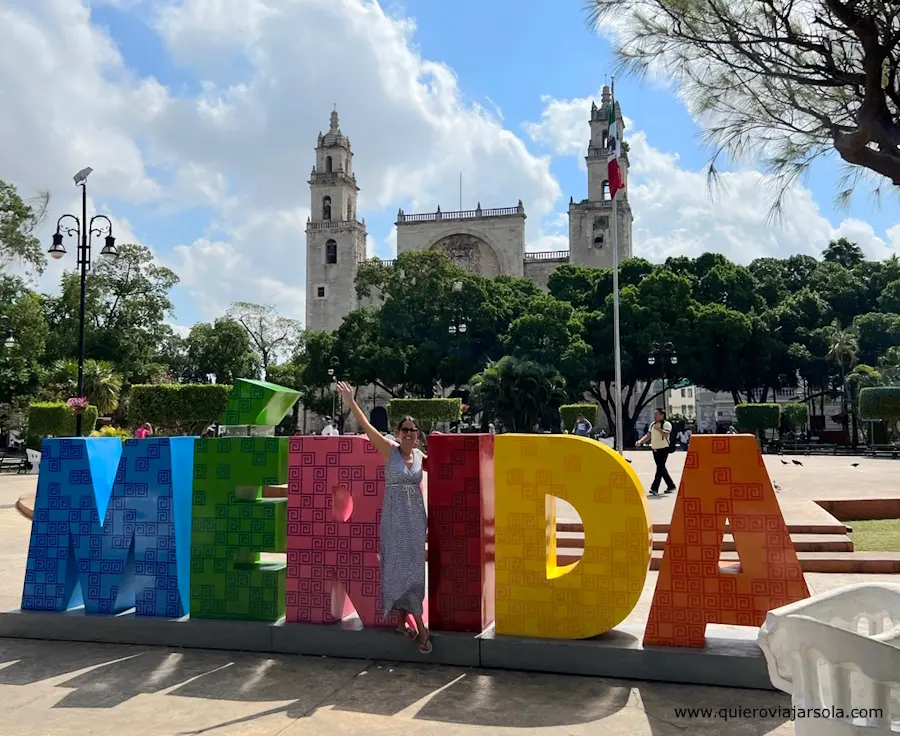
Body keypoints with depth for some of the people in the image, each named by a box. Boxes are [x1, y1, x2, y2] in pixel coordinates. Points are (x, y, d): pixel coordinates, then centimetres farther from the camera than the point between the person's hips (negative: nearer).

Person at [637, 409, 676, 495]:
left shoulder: (666, 424, -7)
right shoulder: (652, 425, 14)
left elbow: (666, 434, -24)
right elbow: (648, 436, 15)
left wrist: (658, 428, -26)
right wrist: (640, 441, 1)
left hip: (663, 449, -8)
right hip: (655, 449, 8)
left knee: (660, 468, -11)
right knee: (661, 468, 12)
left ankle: (654, 488, -14)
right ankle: (671, 486, 24)